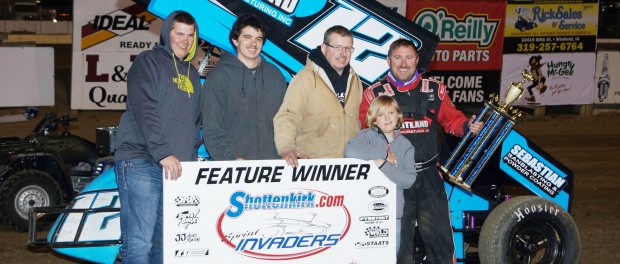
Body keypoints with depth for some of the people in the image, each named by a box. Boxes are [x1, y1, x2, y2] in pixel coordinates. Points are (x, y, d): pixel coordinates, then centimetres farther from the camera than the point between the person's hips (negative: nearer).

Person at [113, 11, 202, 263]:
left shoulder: (191, 74, 22)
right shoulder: (149, 62, -1)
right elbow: (144, 111, -14)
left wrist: (191, 155, 12)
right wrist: (163, 153, -23)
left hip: (177, 169, 7)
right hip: (142, 164, -7)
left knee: (164, 242, 9)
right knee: (139, 242, -11)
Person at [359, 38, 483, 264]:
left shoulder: (435, 89, 8)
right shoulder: (374, 93, 2)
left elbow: (452, 119, 12)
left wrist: (467, 126, -9)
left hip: (429, 175, 2)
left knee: (440, 234, 6)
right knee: (398, 237, 7)